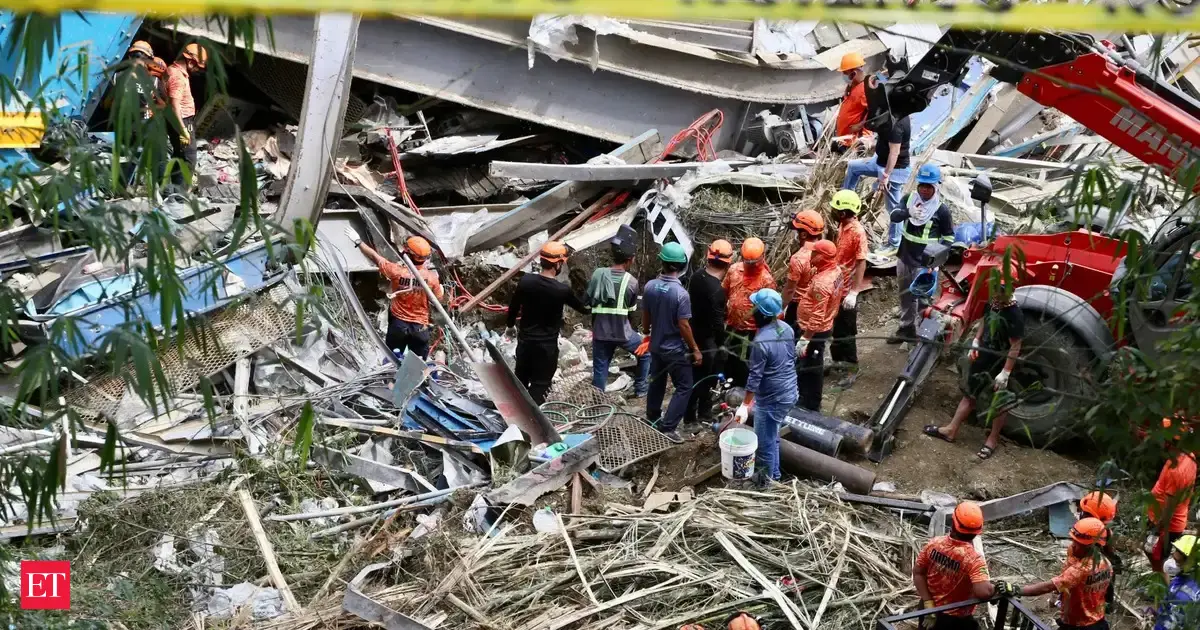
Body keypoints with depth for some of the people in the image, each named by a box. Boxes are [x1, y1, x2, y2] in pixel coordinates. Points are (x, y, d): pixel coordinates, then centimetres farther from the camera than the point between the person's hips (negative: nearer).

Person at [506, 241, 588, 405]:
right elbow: (583, 307, -1)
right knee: (539, 385, 7)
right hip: (547, 345, -4)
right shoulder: (563, 290, -18)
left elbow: (513, 306, 4)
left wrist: (510, 325, 23)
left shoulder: (526, 280, -9)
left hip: (525, 340, 4)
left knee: (520, 380, 21)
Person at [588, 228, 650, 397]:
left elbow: (588, 301, 2)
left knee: (599, 373, 9)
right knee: (646, 353, 24)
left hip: (600, 333, 2)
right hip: (623, 333, -2)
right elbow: (632, 309, 3)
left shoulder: (597, 274, -5)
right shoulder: (631, 281, -9)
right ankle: (640, 388, 28)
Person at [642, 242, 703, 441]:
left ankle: (652, 420, 38)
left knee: (656, 382, 24)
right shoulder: (680, 293, -26)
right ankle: (667, 427, 0)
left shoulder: (650, 286, -9)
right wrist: (695, 349, -10)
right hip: (676, 349, -6)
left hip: (656, 345, 6)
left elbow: (645, 315, 4)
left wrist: (646, 332, 23)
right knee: (684, 388, 6)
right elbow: (683, 325, -21)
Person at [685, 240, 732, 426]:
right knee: (707, 380, 9)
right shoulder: (717, 290, -28)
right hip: (708, 340, -8)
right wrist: (722, 344, -9)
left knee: (693, 377, 19)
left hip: (694, 334, 8)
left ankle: (689, 416, 30)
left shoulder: (696, 277, -4)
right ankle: (704, 418, 22)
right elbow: (718, 323, -23)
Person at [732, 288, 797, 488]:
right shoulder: (787, 329, -3)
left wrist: (744, 406, -15)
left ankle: (764, 479, 28)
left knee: (764, 441, 12)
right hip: (789, 392, 9)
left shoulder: (761, 341, -27)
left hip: (771, 399, -8)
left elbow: (755, 377, -23)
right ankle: (773, 472, 42)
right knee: (772, 436, 27)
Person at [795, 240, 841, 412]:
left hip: (816, 331, -10)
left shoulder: (822, 283, -31)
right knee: (814, 366, 22)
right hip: (825, 327, 10)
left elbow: (817, 317, -30)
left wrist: (804, 339, -25)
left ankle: (809, 406, 17)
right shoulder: (836, 271, -1)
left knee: (806, 369, 5)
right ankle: (812, 402, 36)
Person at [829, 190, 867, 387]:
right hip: (836, 287, 8)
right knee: (834, 327, 20)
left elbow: (861, 264, -23)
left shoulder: (857, 232, -23)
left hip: (847, 291, -8)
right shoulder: (842, 226, 3)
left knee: (846, 332, 1)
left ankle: (852, 369, 13)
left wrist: (853, 293, -26)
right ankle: (839, 359, 35)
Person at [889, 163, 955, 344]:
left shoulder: (941, 209, -11)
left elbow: (949, 237, -3)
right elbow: (894, 216, -17)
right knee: (905, 296, 18)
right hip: (904, 258, 5)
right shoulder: (908, 199, -2)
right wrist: (908, 212, -39)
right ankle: (906, 329, 34)